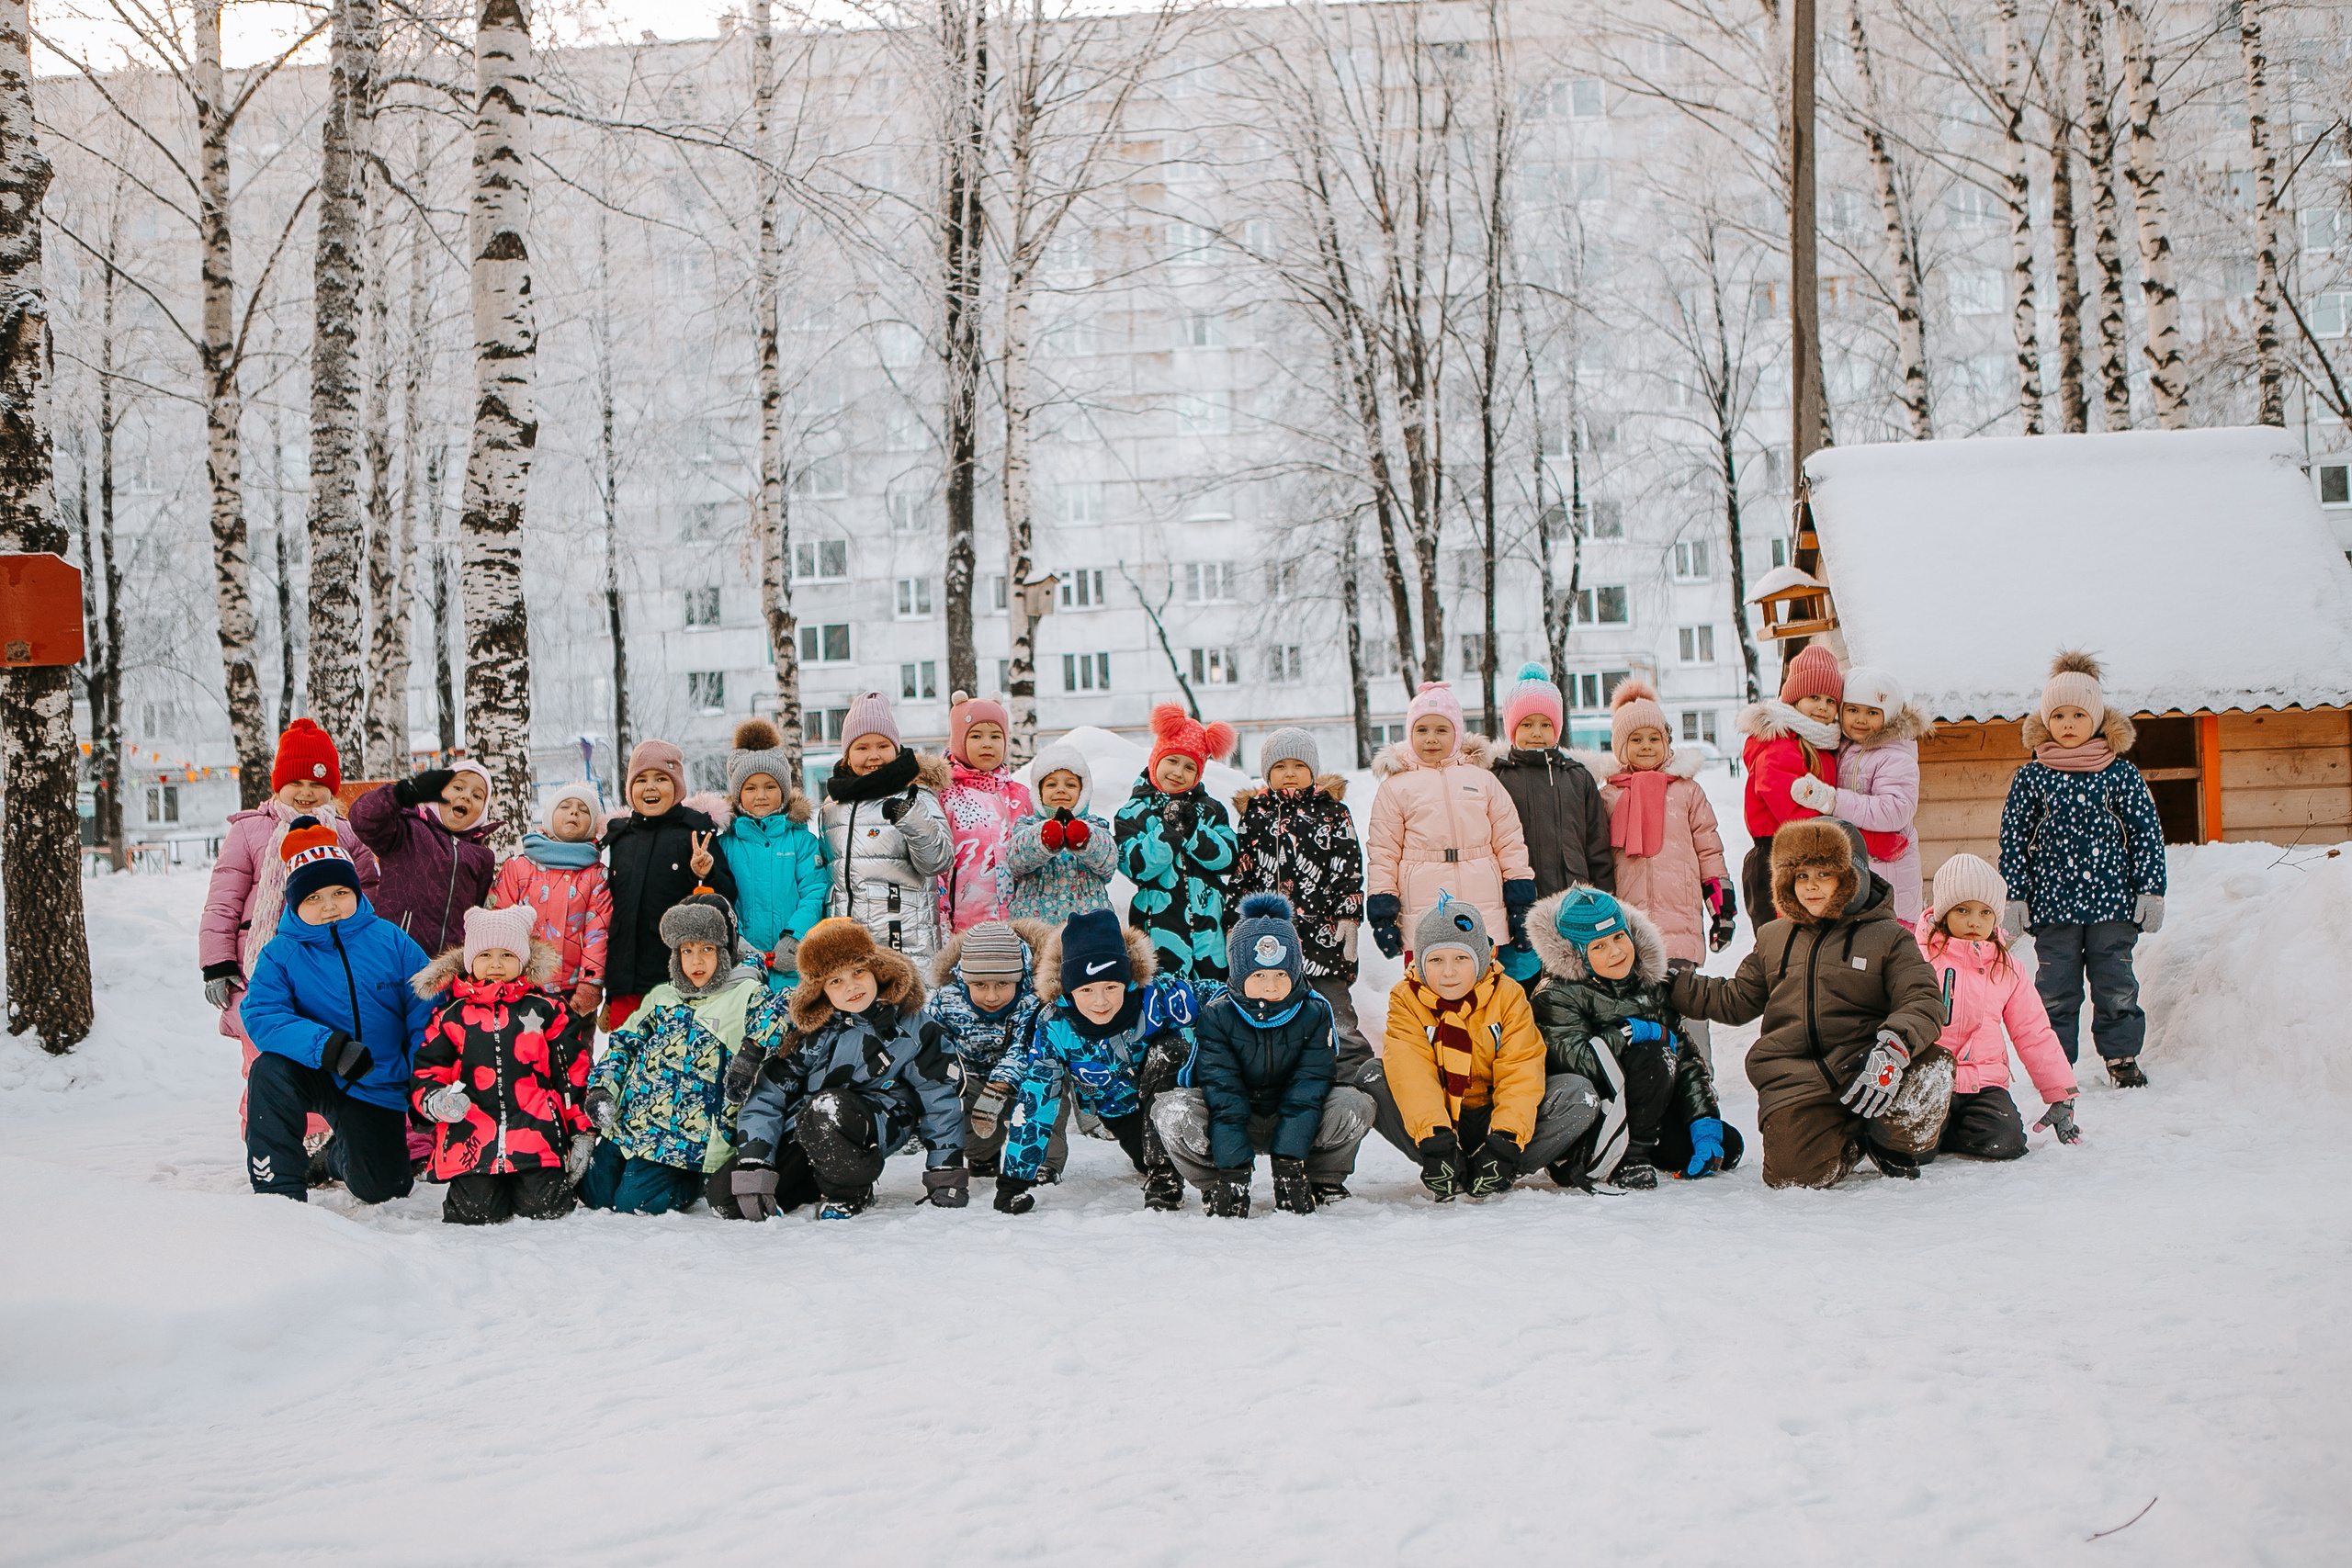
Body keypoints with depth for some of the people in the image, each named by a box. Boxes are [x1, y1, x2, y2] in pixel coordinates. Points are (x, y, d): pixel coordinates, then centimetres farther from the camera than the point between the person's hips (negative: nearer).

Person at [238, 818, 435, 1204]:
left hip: (376, 1088, 1)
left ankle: (338, 1157, 37)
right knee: (270, 1070, -33)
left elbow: (426, 1014, -4)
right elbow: (260, 1015, -22)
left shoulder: (392, 941, -6)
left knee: (382, 1188, -2)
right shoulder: (281, 954, -9)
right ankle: (277, 1185, -17)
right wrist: (327, 1046, -37)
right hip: (312, 1075, -1)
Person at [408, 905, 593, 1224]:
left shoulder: (548, 1009, 10)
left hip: (536, 1131, 0)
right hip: (471, 1136, 1)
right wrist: (436, 1101, -10)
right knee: (475, 1212, -16)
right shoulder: (451, 1016, 12)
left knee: (544, 1208, -14)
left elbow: (573, 1074, 11)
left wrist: (581, 1132, 7)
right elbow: (426, 1072, 14)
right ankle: (494, 1184, 17)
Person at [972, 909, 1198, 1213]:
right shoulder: (1055, 1026, -26)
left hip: (1168, 1088, -3)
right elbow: (1033, 1101, -23)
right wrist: (1014, 1178, -24)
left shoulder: (1157, 996, -32)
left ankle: (1164, 1170, -21)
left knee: (1169, 1049, -30)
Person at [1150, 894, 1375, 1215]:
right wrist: (1233, 1171, -33)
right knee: (1172, 1111, -31)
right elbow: (1224, 1097, -24)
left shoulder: (1315, 1012, -13)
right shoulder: (1216, 1017, -17)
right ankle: (1214, 1188, -7)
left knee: (1354, 1106, -28)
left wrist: (1288, 1162, -30)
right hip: (1230, 1126, -1)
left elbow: (1306, 1092, -19)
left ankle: (1322, 1181, -2)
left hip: (1296, 1125, 1)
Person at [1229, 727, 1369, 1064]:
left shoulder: (1333, 811, 6)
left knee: (1334, 1008, -4)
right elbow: (1241, 874, 14)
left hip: (1323, 933, -3)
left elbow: (1350, 870, 4)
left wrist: (1348, 918, -4)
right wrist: (1236, 925, 10)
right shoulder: (1254, 813, 12)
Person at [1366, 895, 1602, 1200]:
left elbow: (1520, 1075, -14)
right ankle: (1441, 1168, -23)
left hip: (1490, 1115, 1)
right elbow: (1411, 1072, -22)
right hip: (1433, 1119, -1)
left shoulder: (1508, 996, -7)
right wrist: (1434, 1139, -37)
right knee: (1373, 1079, -26)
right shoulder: (1406, 999, -8)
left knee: (1579, 1095, -21)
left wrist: (1504, 1142, -30)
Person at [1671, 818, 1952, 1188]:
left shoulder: (1886, 937, 7)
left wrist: (1894, 1047, -26)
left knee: (1928, 1072, -34)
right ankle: (1852, 1140, 13)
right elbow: (1733, 1001, 27)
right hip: (1794, 1077, 1)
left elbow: (1924, 1003, -6)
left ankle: (1894, 1144, 3)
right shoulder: (1773, 939, 19)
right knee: (1793, 1171, -25)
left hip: (1859, 1067, -1)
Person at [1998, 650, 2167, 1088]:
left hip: (2112, 901, 0)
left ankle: (2121, 1056, 17)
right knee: (2056, 986, 4)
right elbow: (2013, 839, 4)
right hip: (2052, 903, 0)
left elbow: (2147, 832, 4)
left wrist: (2151, 890, -1)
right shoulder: (2030, 779, 2)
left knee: (2115, 983, 5)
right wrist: (2014, 896, 0)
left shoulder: (2121, 774, 2)